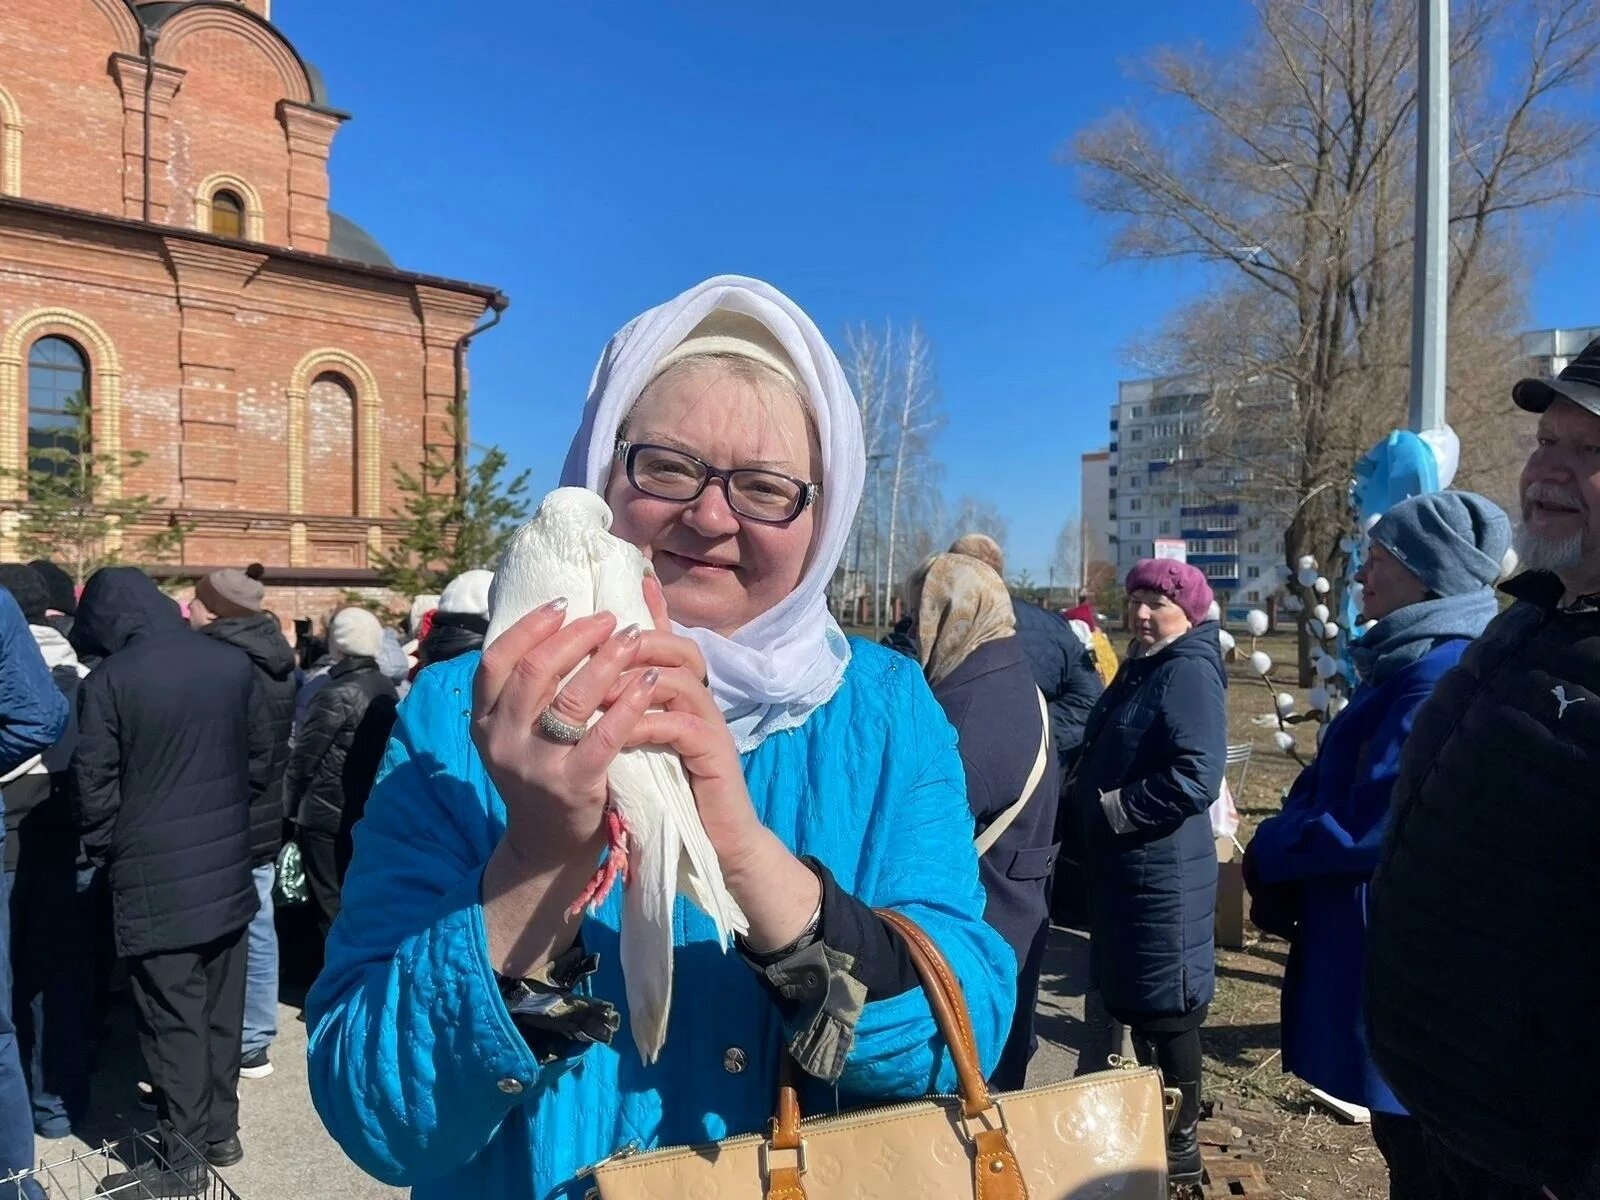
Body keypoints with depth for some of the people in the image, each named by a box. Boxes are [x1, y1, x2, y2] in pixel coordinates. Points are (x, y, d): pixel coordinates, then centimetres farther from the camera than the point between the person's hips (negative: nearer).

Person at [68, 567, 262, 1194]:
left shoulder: (108, 681, -14)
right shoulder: (233, 662, -1)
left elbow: (93, 787, -10)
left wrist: (106, 850, 7)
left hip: (155, 876, -5)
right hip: (227, 865, 5)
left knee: (172, 1017, 6)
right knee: (221, 1006, 17)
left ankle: (181, 1159, 17)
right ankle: (220, 1129, 31)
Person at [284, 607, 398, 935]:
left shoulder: (336, 694, -18)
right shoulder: (387, 688, 2)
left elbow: (303, 758, -12)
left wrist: (289, 807, 1)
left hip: (329, 815, -7)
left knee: (332, 905, 4)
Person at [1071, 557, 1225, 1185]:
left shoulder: (1190, 671, -15)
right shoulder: (1140, 666, 13)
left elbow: (1196, 777, -26)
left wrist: (1113, 808, -18)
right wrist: (1086, 802, 9)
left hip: (1163, 870, -9)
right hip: (1121, 864, 9)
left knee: (1167, 1005, 4)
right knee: (1131, 997, 19)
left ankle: (1180, 1144, 20)